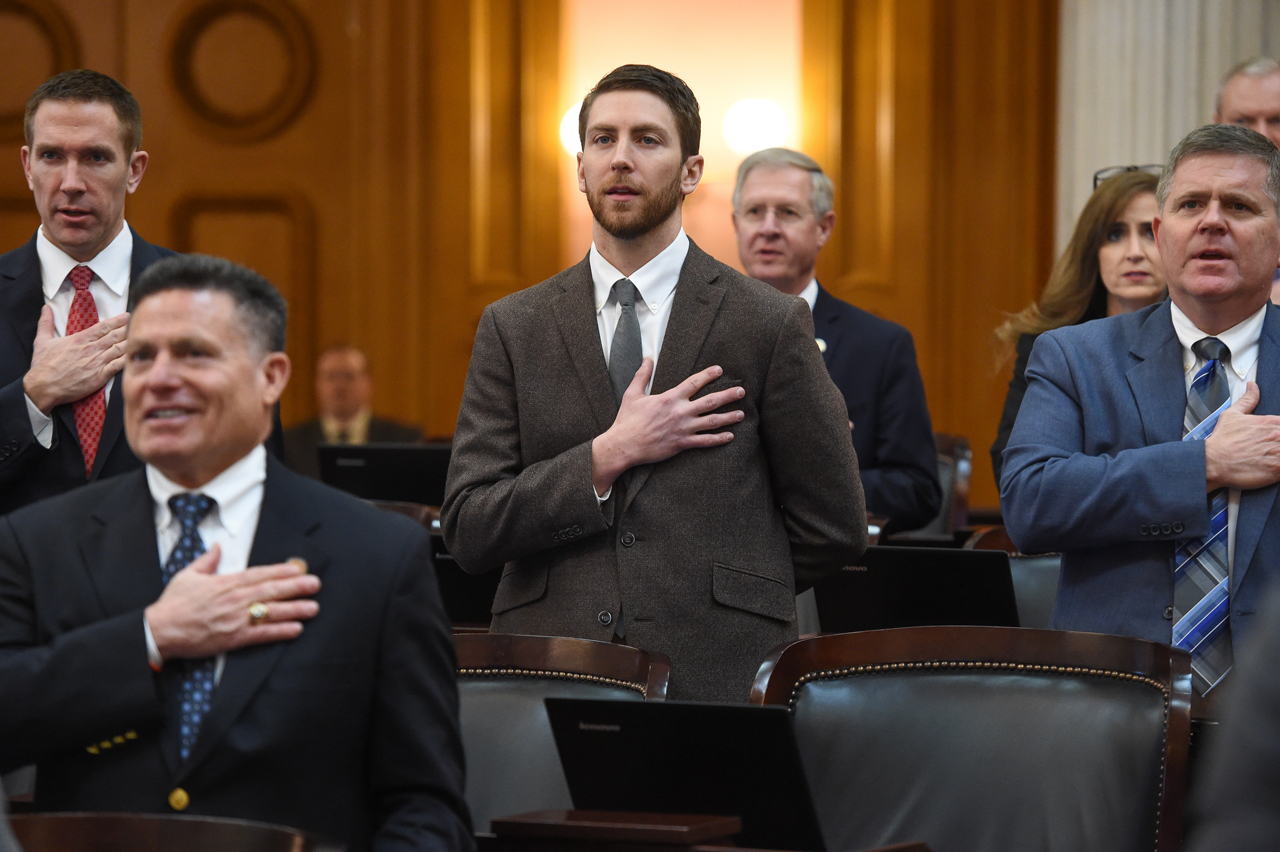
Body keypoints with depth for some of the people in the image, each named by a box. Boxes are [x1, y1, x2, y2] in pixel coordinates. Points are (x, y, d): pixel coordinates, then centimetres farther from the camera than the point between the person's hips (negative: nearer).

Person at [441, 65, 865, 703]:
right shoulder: (512, 329, 9)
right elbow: (467, 530, 1)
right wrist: (608, 454, -8)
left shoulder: (769, 326, 4)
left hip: (718, 679, -1)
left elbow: (832, 529, 7)